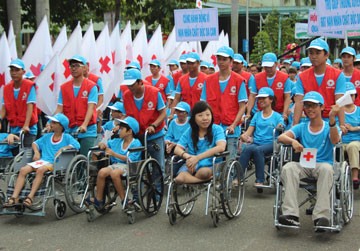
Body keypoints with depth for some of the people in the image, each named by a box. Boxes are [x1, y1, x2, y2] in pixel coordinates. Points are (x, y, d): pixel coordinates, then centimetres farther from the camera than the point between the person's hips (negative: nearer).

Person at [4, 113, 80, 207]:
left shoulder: (66, 137, 9)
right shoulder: (47, 136, 25)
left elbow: (77, 145, -6)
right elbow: (35, 143, 33)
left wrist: (63, 148, -14)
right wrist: (36, 152, 13)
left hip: (54, 163, -5)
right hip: (42, 161, 5)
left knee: (40, 170, -37)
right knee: (23, 170, -21)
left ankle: (30, 197, -37)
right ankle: (14, 198, -25)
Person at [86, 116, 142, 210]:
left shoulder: (136, 143, -2)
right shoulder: (117, 141, 20)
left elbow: (130, 159, -15)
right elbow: (105, 144, 32)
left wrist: (114, 154, -15)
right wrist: (103, 145, 7)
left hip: (128, 167, -6)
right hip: (116, 164, 6)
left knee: (114, 173, -35)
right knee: (102, 172, -23)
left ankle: (124, 200, -21)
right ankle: (98, 199, -10)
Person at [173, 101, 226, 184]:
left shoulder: (217, 129, -1)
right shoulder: (189, 132, 9)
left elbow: (221, 147, -18)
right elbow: (177, 149, 1)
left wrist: (198, 158, -24)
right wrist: (188, 156, -23)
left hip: (211, 165, -4)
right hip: (192, 165, 4)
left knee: (203, 172, -40)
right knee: (179, 178, -31)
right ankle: (211, 178, -19)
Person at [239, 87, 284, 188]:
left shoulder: (277, 116, 10)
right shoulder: (257, 115, 21)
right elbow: (249, 131, 13)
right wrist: (244, 135, -8)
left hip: (270, 144, -3)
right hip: (256, 142, 3)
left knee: (257, 149, -36)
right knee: (248, 148, -33)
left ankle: (260, 180, -30)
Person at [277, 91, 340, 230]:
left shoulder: (329, 127, 8)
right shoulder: (301, 127, 14)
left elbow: (335, 140, -17)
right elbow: (281, 137, -2)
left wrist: (332, 119, -33)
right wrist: (293, 141, -25)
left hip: (322, 164, -2)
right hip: (304, 165, 2)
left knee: (326, 168, -37)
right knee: (288, 167, -30)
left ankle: (321, 216, -40)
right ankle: (291, 214, -38)